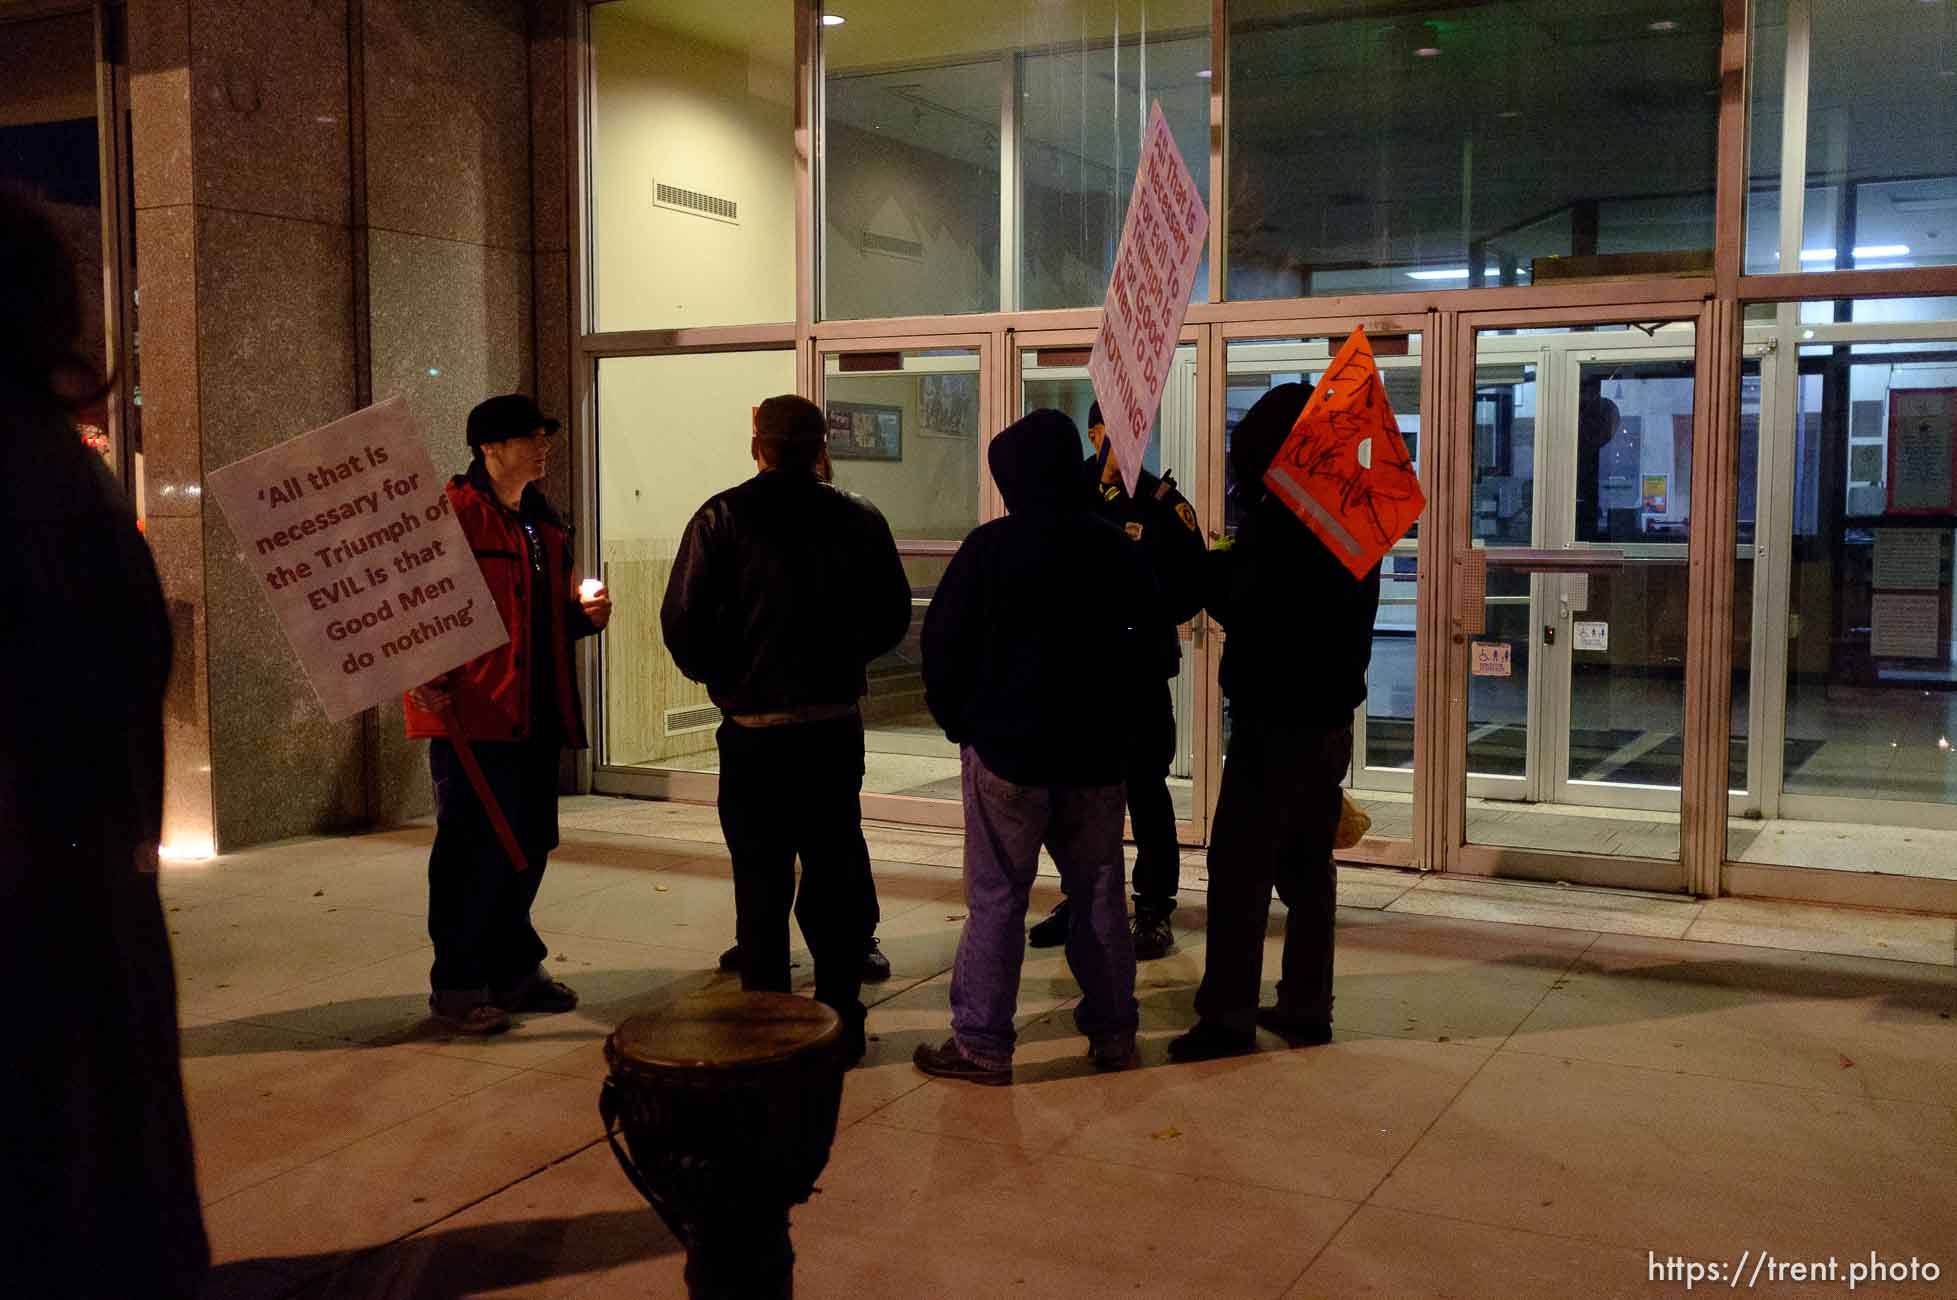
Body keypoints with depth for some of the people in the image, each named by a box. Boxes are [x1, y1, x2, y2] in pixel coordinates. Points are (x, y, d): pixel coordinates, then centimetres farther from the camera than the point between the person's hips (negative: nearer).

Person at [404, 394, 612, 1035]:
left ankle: (513, 969, 28)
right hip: (473, 713, -8)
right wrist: (422, 673, -24)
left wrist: (585, 613, 7)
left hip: (535, 714, 8)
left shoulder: (542, 522, 18)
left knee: (529, 844, 14)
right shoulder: (450, 515, -9)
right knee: (476, 849, -4)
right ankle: (456, 985, 9)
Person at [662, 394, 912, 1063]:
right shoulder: (860, 519, 1)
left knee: (761, 882, 7)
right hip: (836, 726, 2)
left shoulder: (721, 519, -7)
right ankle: (840, 1019, 17)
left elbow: (682, 622, -11)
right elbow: (893, 615, 7)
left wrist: (720, 677, 7)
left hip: (753, 732, -2)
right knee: (836, 871, 12)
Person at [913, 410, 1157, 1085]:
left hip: (1005, 750, -4)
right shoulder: (1118, 550, 1)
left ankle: (981, 1042, 7)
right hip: (1095, 752, 4)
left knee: (995, 899, 2)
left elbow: (943, 643, -7)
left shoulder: (990, 547, -11)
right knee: (1100, 890, 13)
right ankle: (1113, 1028, 21)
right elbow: (1151, 644, 10)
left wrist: (957, 721, 6)